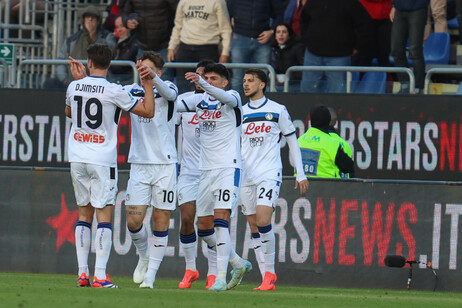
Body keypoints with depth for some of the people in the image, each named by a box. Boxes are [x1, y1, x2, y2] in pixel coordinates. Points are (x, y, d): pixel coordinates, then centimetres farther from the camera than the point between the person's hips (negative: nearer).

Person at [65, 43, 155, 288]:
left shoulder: (75, 87, 2)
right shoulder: (113, 91, -11)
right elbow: (148, 112, -6)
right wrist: (147, 84, 1)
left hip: (77, 160, 4)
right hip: (103, 161, -4)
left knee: (84, 213, 13)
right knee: (104, 215, -3)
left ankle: (82, 273, 9)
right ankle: (100, 276, -10)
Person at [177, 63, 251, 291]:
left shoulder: (232, 97, -5)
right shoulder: (200, 101, 12)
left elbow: (226, 98, -28)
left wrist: (202, 83, -45)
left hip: (228, 168, -7)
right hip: (206, 170, 7)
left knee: (220, 219, -18)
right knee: (204, 226, 8)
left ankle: (221, 277, -21)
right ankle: (238, 263, 27)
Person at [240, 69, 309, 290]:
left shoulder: (277, 110, 0)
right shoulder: (240, 113, 11)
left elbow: (292, 141, 6)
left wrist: (300, 174, 3)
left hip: (269, 174, -5)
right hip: (246, 176, 5)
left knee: (263, 221, -19)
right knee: (253, 226, 2)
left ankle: (270, 273, -8)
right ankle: (267, 277, 6)